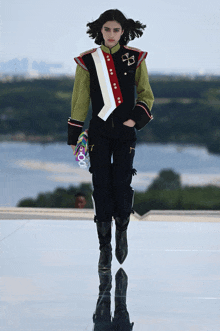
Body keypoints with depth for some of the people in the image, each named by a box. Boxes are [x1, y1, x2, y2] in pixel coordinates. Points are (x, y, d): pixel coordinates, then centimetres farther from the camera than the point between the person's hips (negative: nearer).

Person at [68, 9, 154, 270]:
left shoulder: (135, 58, 2)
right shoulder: (88, 61, 1)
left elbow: (146, 95, 8)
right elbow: (80, 100, 4)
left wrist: (135, 119, -9)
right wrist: (74, 137, 3)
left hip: (125, 132, 0)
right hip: (99, 132, 0)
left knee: (122, 185, -6)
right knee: (101, 187, -5)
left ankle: (122, 231, 24)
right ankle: (105, 248, 3)